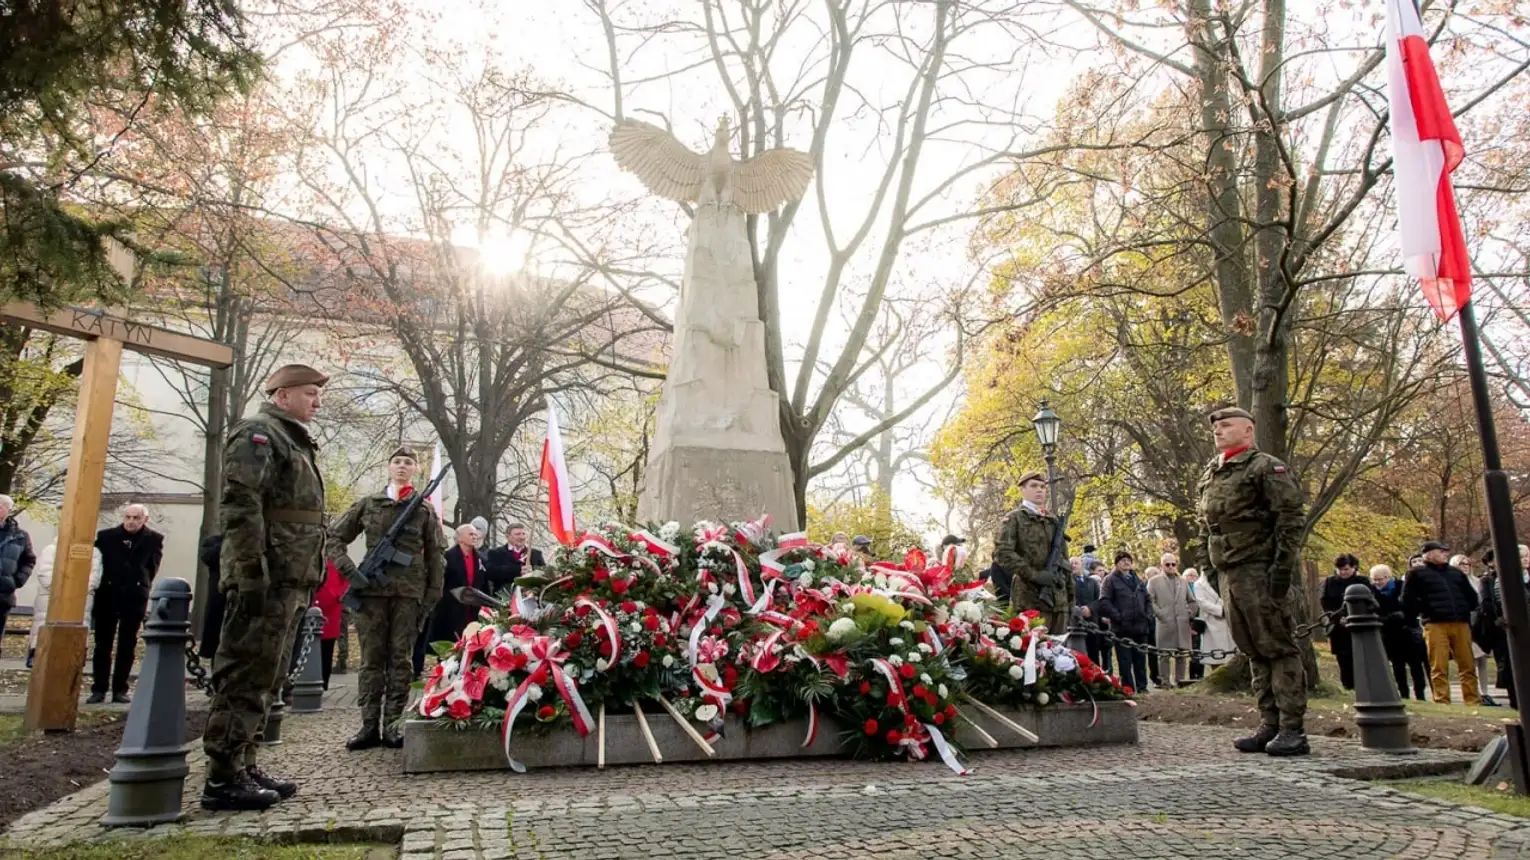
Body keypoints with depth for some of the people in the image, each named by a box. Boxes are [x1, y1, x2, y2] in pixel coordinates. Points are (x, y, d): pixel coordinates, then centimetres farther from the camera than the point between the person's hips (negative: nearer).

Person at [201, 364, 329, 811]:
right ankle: (222, 779, -2)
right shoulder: (258, 434, -6)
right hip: (266, 579, -10)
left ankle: (243, 766, 22)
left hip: (288, 581, 10)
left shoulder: (294, 441, 24)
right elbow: (240, 506, -18)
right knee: (246, 676, -7)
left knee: (266, 678, 14)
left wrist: (305, 584, 22)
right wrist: (252, 574, -23)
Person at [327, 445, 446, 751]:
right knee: (371, 658, 3)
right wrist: (350, 572, -4)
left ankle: (391, 725, 7)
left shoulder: (425, 510, 8)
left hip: (409, 592, 0)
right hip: (372, 590, 1)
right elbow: (334, 539, 11)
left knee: (401, 660, 2)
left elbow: (436, 557, 7)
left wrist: (432, 598, 0)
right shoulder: (367, 504, 9)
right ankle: (369, 725, 7)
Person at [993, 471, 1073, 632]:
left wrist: (1070, 597, 15)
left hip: (1058, 598, 6)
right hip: (1030, 598, -6)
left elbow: (1065, 561, 22)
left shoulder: (1054, 522, 21)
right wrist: (1034, 574, -19)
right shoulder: (1014, 519, 3)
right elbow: (1002, 552, -11)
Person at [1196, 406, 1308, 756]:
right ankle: (1269, 725, 16)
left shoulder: (1266, 468, -4)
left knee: (1277, 647, -4)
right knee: (1253, 650, 10)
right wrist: (1212, 566, 17)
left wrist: (1283, 567, -18)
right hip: (1228, 573, 8)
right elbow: (1206, 527, 24)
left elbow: (1291, 519, -12)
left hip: (1259, 571, -8)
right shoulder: (1209, 476, 18)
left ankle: (1292, 730, 0)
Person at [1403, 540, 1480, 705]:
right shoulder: (1417, 573, 8)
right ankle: (1442, 703, -4)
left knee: (1468, 666, 3)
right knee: (1439, 668, -5)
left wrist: (1465, 611, 15)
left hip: (1461, 623, 4)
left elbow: (1472, 597, 26)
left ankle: (1473, 702, 8)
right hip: (1435, 625, -4)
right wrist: (1425, 610, 1)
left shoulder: (1456, 573, 22)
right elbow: (1408, 602, 5)